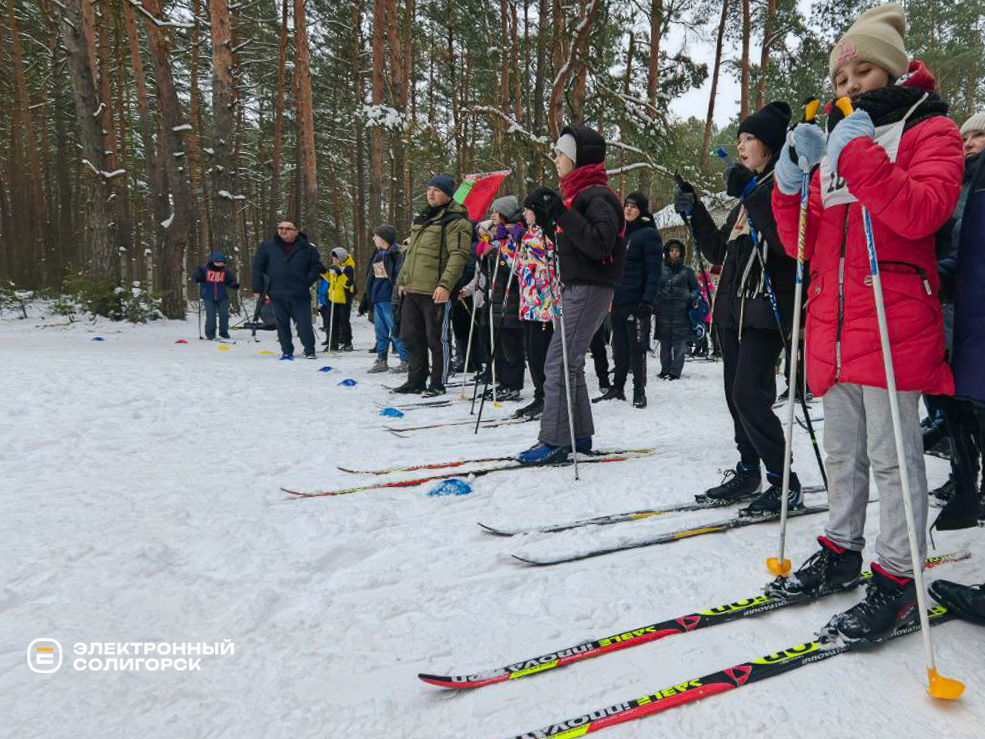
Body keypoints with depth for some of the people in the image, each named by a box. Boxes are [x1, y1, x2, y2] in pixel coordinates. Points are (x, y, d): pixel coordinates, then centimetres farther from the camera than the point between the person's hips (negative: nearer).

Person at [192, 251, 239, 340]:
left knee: (224, 315, 1)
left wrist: (235, 285, -12)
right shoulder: (205, 269, -2)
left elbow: (230, 281, 8)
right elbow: (195, 278, 4)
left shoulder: (225, 271, 4)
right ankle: (210, 334, 6)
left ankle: (224, 333, 18)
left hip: (222, 297, 2)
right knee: (211, 316, -8)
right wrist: (199, 278, -19)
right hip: (209, 297, -2)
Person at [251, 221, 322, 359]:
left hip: (300, 295, -2)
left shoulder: (307, 249, 3)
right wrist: (258, 288, 5)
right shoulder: (267, 247, 7)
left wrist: (307, 282, -3)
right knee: (282, 325, 8)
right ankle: (286, 351, 19)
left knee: (304, 324, -2)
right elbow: (257, 267, 10)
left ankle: (310, 351, 9)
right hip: (277, 295, 2)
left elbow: (317, 267, 9)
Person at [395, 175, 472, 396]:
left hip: (435, 292, -9)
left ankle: (437, 383, 11)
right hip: (411, 291, 9)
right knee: (411, 336, 12)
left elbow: (459, 255, -18)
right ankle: (416, 380, 23)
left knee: (435, 339, -1)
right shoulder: (421, 219, 20)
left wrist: (445, 284, -27)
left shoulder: (455, 221, -7)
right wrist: (402, 281, 19)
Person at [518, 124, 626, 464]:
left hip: (590, 289, -10)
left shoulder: (597, 196, -11)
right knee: (569, 362, 13)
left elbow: (600, 244, -24)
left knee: (560, 363, -11)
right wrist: (548, 218, 16)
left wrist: (563, 214, -24)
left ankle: (555, 440, -7)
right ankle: (579, 435, 21)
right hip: (577, 287, 10)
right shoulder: (579, 193, 20)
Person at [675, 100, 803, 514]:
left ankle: (784, 484, -2)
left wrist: (750, 194, -23)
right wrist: (694, 212, 9)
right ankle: (748, 473, 21)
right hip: (734, 309, 9)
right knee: (736, 394, 10)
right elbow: (719, 252, 20)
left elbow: (788, 241, -23)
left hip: (766, 309, -9)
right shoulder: (749, 193, 21)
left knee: (750, 394, -13)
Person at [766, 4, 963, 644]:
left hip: (894, 321, -6)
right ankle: (842, 550, 28)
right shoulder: (836, 142, 19)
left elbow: (922, 212, -18)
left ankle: (898, 580, 8)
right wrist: (791, 184, -3)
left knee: (892, 455, -3)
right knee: (843, 450, 14)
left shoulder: (931, 130, 4)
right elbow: (802, 243, 12)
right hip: (834, 324, 6)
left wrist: (858, 155, -21)